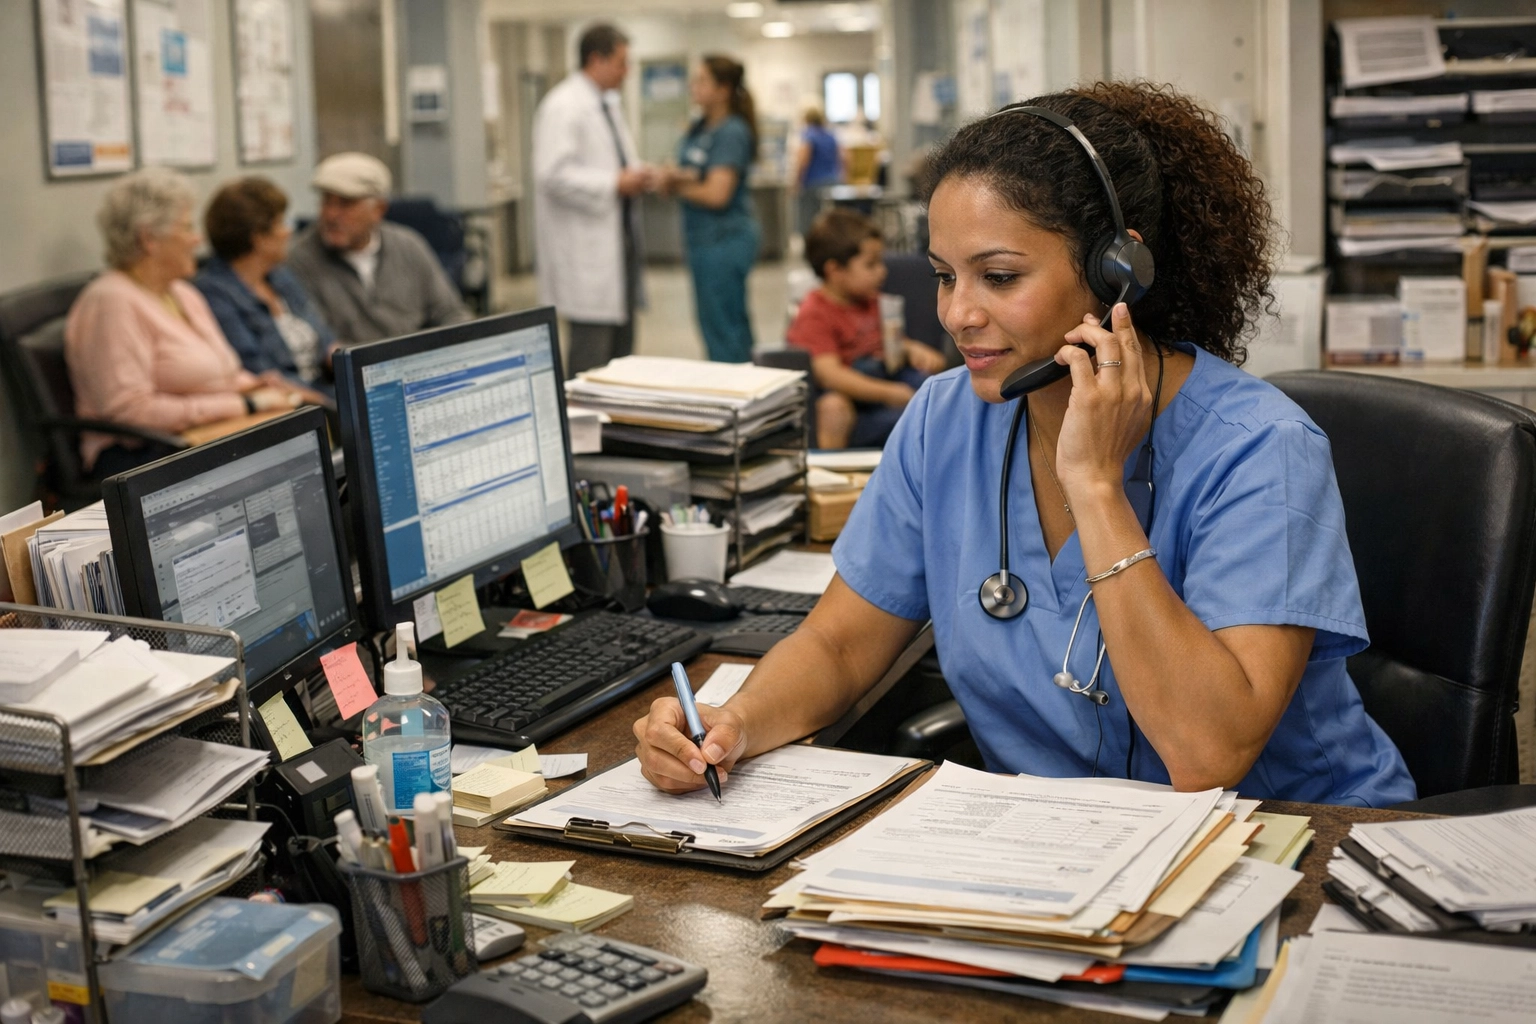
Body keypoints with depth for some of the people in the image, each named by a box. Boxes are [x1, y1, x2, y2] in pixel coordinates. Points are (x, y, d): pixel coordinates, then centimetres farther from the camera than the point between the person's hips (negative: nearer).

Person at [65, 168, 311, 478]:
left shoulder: (184, 294, 18)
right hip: (140, 456, -9)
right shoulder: (113, 302, -11)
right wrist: (244, 405, -17)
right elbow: (131, 410, -19)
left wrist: (255, 385, 3)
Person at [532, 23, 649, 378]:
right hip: (585, 250, -10)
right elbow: (552, 175, -22)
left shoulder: (608, 103, 18)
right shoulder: (563, 106, -13)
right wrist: (615, 183, -19)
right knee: (592, 353, -9)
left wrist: (634, 175, 7)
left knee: (621, 346, 11)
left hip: (616, 240, 10)